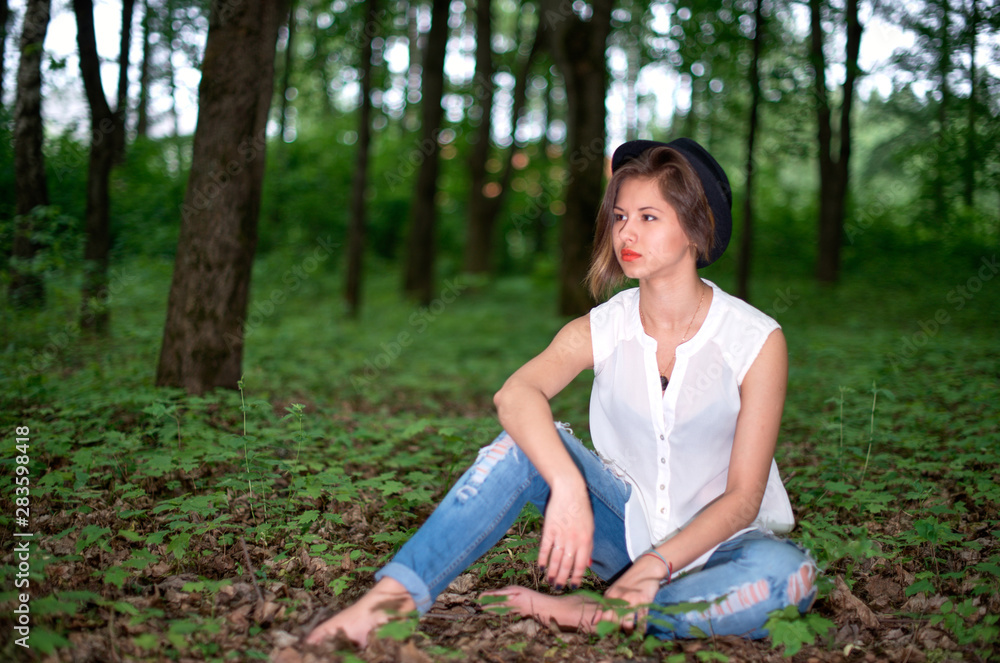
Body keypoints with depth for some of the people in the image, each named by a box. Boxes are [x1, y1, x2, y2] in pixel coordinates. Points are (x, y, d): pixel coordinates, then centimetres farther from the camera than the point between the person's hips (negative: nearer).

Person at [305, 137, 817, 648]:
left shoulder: (757, 341, -14)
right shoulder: (601, 329, -7)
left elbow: (743, 496, -15)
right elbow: (515, 395, -28)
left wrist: (656, 565, -28)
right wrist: (568, 488, -45)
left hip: (714, 541, -1)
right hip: (631, 527, 2)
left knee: (787, 574, -36)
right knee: (528, 440, -23)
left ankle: (595, 615, -31)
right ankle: (393, 598, -31)